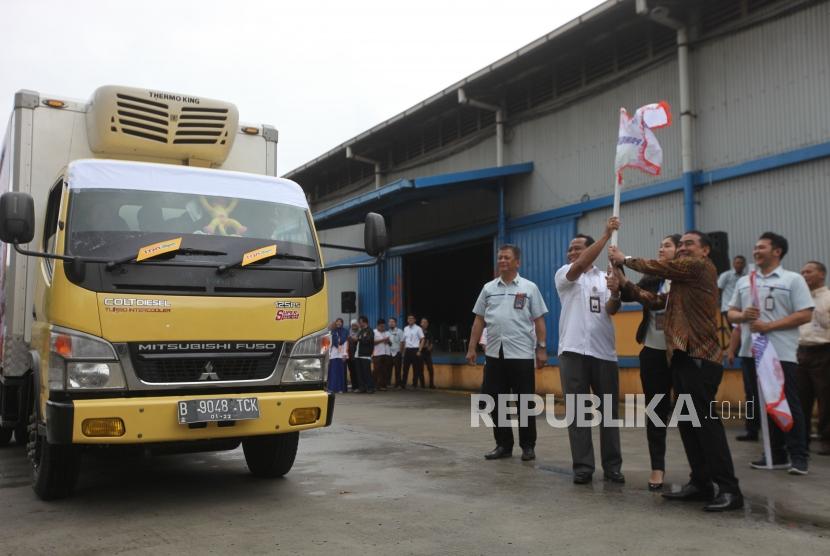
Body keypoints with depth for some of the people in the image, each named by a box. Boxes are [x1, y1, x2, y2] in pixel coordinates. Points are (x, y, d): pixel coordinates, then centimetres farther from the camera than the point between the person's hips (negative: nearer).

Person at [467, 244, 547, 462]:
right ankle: (503, 444, 19)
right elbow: (479, 320, 12)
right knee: (495, 401, 6)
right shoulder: (488, 288, 11)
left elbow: (539, 321, 2)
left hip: (522, 354, -3)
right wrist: (472, 348, 6)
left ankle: (528, 446, 15)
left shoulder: (529, 288, 3)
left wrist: (542, 349, -5)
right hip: (494, 353, 3)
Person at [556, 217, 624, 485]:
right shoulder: (564, 275, 4)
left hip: (604, 352, 2)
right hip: (573, 350, -2)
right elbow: (580, 265, -17)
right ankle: (583, 466, 8)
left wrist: (617, 295, -26)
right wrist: (606, 234, -23)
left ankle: (612, 466, 15)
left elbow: (610, 310, -4)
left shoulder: (606, 278, 11)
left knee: (609, 410, 6)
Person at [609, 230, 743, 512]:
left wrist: (625, 259, 9)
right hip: (684, 357, 10)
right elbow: (657, 301, 18)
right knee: (688, 422, 9)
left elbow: (659, 267, -5)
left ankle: (729, 490, -7)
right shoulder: (683, 281, 23)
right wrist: (626, 283, 9)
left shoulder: (701, 266, -4)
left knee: (705, 422, -11)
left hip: (699, 357, -10)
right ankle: (700, 482, 16)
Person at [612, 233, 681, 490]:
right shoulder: (652, 278, 6)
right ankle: (657, 468, 16)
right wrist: (617, 287, -25)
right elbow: (630, 295, -4)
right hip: (653, 353, 4)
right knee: (656, 412, 8)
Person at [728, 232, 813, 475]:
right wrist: (743, 315, -7)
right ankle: (776, 454, 17)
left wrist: (769, 325, -16)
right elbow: (731, 313, 17)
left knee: (788, 404, -2)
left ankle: (798, 456, 7)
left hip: (781, 352, -5)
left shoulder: (793, 279, -1)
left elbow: (805, 315, -9)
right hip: (753, 351, 5)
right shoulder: (743, 282, 14)